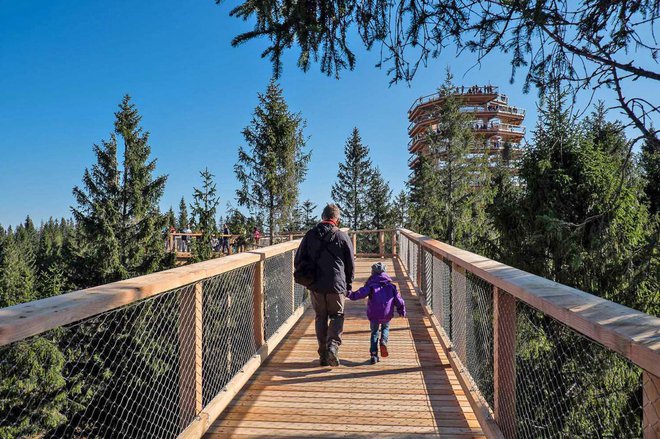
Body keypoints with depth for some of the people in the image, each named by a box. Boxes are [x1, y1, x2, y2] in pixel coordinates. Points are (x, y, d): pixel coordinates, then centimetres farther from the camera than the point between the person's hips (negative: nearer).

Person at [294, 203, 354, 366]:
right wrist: (348, 285, 13)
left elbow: (298, 260, 6)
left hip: (315, 285, 2)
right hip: (336, 285, -2)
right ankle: (333, 344, -10)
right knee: (336, 316, 12)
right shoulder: (343, 236, -3)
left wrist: (303, 277, 18)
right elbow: (350, 264, 2)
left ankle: (323, 355, 16)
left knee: (320, 318, 14)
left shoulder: (310, 235, 3)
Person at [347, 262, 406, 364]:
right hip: (387, 314, 2)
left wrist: (350, 294, -9)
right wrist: (402, 312, 22)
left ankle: (374, 355, 7)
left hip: (373, 314, -1)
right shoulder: (391, 286, 9)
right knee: (385, 328, 29)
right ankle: (383, 341, -2)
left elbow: (361, 293, -16)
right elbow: (399, 300, 9)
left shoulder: (371, 285, 0)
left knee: (374, 332, 17)